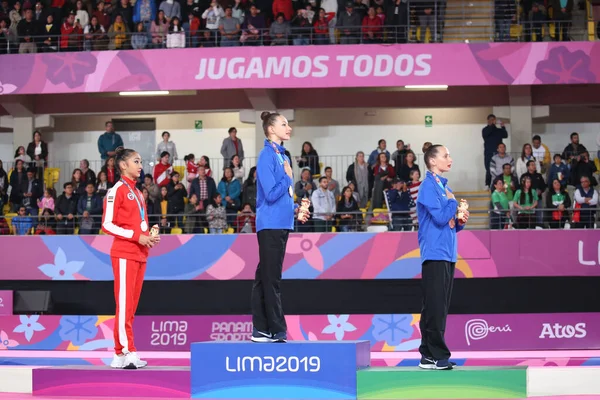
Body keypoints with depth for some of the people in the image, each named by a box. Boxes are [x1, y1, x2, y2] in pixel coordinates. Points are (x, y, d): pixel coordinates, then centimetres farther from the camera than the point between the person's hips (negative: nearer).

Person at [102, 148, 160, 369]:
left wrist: (149, 237, 5)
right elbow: (107, 224, -10)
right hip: (124, 254, -8)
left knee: (131, 305, 7)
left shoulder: (138, 192, 19)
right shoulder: (117, 190, -5)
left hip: (140, 254, 8)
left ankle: (121, 354, 10)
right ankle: (126, 352, -14)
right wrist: (136, 236, -16)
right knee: (124, 303, -10)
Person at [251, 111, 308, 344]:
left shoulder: (282, 156, 15)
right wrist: (288, 177, -7)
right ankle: (277, 331, -2)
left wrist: (295, 210, 8)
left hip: (281, 224, 9)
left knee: (264, 278, 10)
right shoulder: (267, 156, -11)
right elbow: (271, 194, -18)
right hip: (270, 225, -9)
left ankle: (261, 330, 13)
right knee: (271, 279, -4)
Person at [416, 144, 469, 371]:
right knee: (435, 308, -9)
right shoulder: (428, 186, -9)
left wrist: (460, 221, 4)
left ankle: (430, 354, 13)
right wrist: (452, 201, -4)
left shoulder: (444, 187, 18)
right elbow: (440, 218, -19)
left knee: (440, 308, 9)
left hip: (448, 254, 9)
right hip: (435, 254, -9)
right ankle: (435, 355, -8)